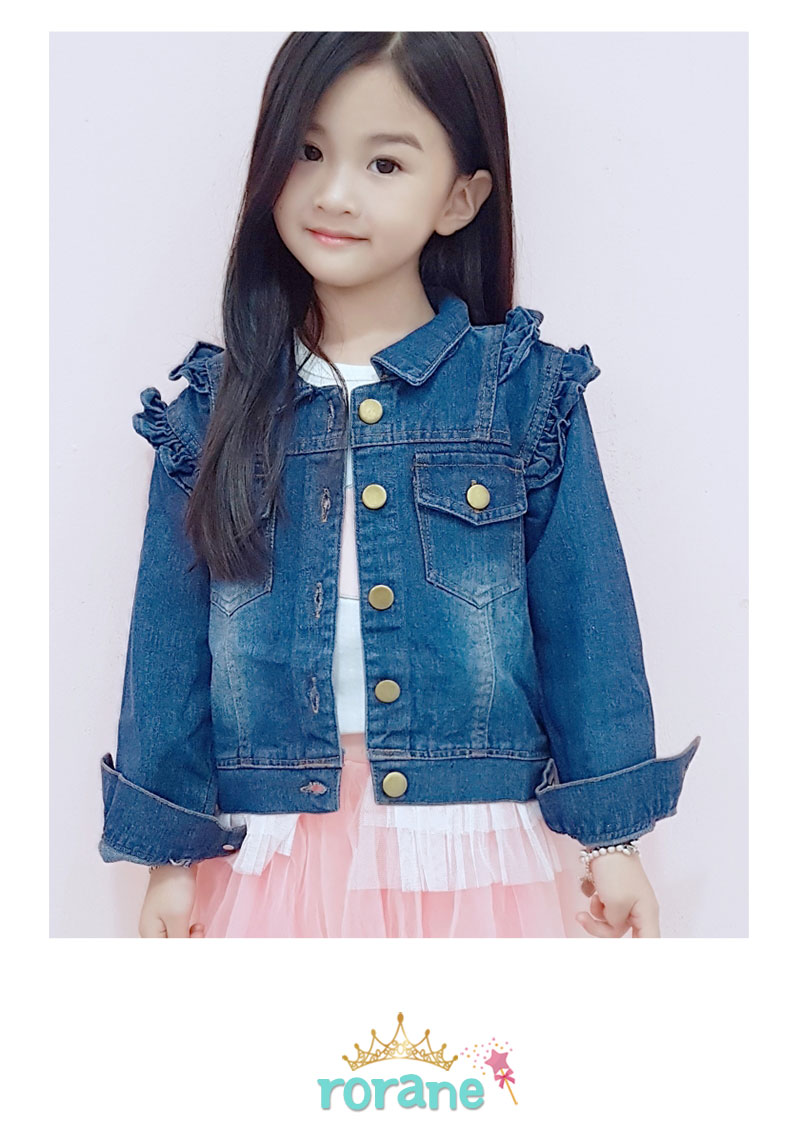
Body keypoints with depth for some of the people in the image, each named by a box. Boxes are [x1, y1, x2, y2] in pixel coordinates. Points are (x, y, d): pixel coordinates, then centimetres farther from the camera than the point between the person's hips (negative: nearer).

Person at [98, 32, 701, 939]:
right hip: (271, 855, 2)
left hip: (468, 854, -1)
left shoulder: (526, 390, -3)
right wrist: (171, 853, 4)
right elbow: (170, 639, 3)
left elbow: (585, 620, 0)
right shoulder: (215, 408, 1)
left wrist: (611, 833, 1)